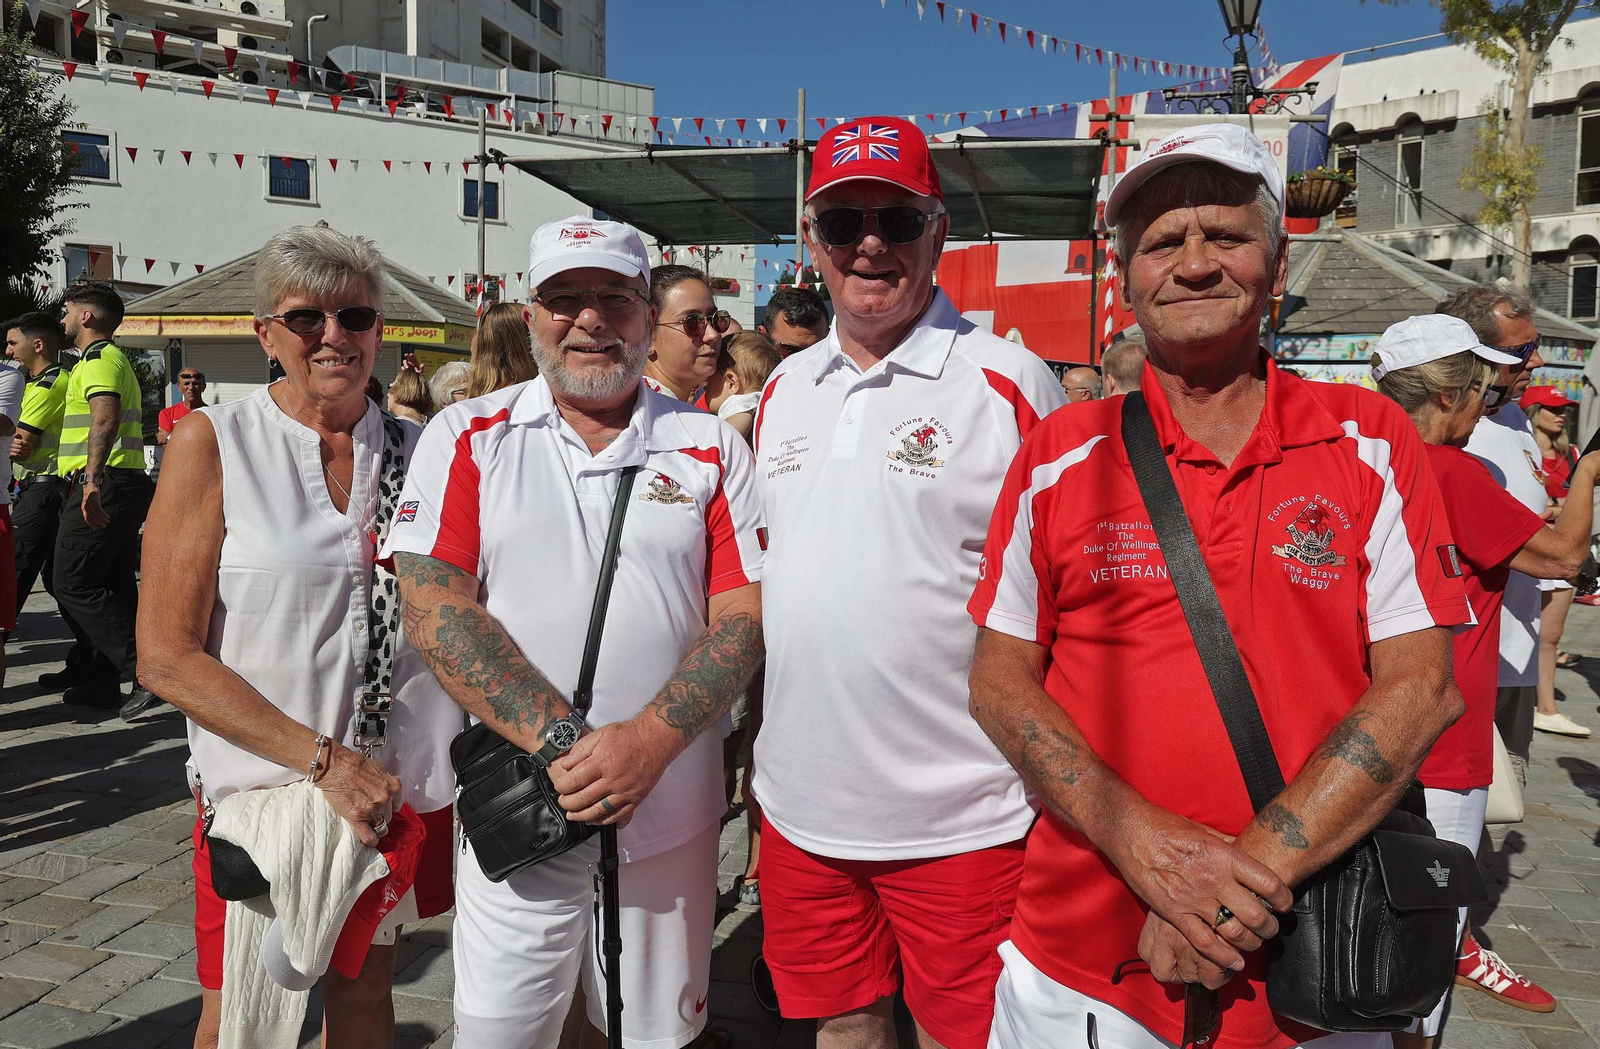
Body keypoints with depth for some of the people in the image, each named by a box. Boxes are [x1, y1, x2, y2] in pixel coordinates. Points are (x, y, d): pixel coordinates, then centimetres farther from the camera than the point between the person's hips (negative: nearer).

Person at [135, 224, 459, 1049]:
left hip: (402, 788, 3)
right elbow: (166, 657, -10)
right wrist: (323, 759, -16)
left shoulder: (417, 451, 3)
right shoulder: (212, 443, -7)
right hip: (262, 787, -2)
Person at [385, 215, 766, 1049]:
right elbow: (433, 610, -8)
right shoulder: (468, 438, 1)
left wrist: (650, 740, -18)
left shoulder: (711, 448, 2)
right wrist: (560, 741, -18)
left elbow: (745, 615, -3)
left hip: (671, 813, 1)